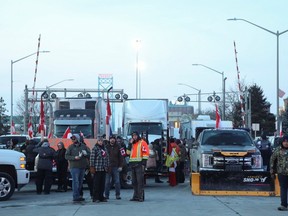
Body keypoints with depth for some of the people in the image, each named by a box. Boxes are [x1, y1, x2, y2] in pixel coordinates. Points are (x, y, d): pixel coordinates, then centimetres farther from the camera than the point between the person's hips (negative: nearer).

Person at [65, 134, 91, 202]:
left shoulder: (83, 146, 9)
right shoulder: (70, 147, 2)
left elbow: (89, 154, 10)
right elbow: (66, 156, -3)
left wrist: (86, 154, -12)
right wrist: (74, 157, -17)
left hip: (82, 167, 4)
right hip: (74, 167, -4)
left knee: (80, 182, 10)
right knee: (75, 182, -9)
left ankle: (78, 195, 19)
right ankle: (76, 196, -8)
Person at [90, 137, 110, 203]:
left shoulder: (104, 148, 16)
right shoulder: (95, 148, -5)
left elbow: (107, 157, 20)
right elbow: (92, 158, -10)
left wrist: (107, 166, 15)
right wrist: (92, 167, -14)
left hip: (104, 169, 7)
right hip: (97, 169, -6)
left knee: (102, 184, 9)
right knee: (96, 184, -4)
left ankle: (101, 197, 16)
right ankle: (95, 198, -1)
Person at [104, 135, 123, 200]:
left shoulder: (117, 147, 7)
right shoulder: (106, 147, 4)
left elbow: (120, 157, 7)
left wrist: (120, 166, -1)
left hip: (115, 167, 1)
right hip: (108, 167, -1)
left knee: (117, 182, 0)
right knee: (107, 182, 2)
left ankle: (118, 195, 5)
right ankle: (106, 195, 9)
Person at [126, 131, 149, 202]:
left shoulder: (142, 143, -2)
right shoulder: (132, 144, 21)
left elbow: (145, 153, -10)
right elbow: (128, 152, 16)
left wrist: (143, 163, -17)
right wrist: (130, 144, 6)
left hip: (139, 164, -8)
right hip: (133, 164, 8)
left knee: (140, 181, -10)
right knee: (134, 181, 9)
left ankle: (141, 196, -11)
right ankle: (135, 196, 14)